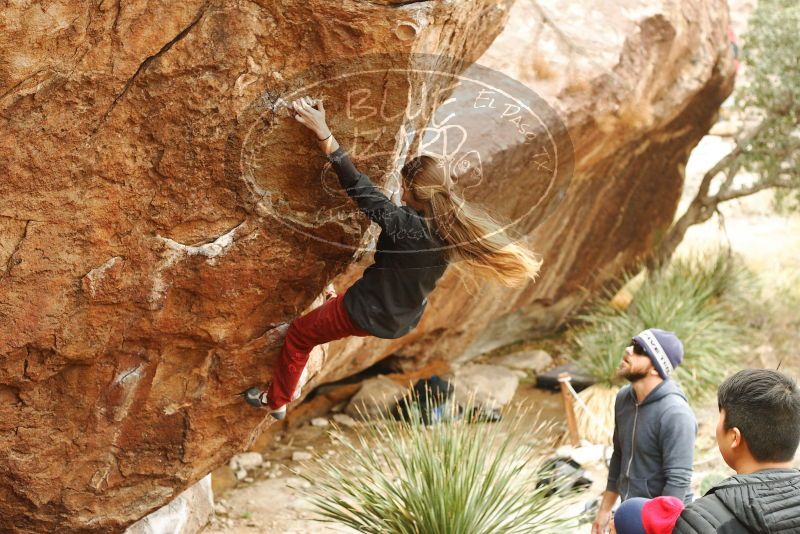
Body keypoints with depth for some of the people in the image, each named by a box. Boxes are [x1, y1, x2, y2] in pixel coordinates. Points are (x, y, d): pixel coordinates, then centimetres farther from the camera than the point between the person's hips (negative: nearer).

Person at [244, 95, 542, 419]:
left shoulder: (403, 224, -33)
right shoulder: (455, 232, -16)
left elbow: (358, 187, -33)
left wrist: (323, 133, -32)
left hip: (367, 315, -6)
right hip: (403, 322, 6)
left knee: (298, 335, 20)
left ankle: (276, 402, 36)